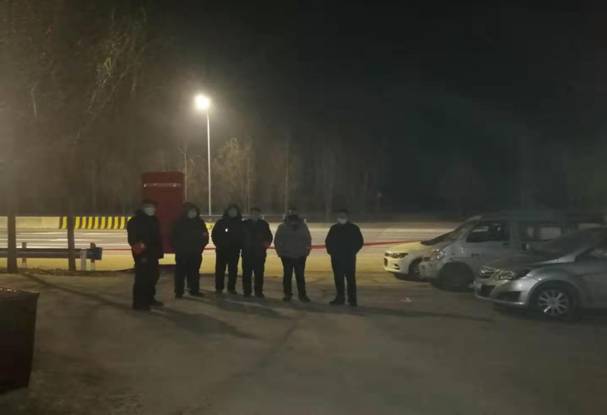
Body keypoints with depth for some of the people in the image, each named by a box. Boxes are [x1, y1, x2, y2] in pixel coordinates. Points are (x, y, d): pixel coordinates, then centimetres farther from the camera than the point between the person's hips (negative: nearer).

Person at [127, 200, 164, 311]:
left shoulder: (152, 220, 17)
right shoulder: (135, 221, -9)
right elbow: (133, 239, -16)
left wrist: (159, 251, 12)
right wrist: (139, 250, -23)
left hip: (152, 254, 9)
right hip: (142, 254, -9)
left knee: (153, 276, 16)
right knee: (142, 278, -10)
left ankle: (149, 299, 29)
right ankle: (138, 302, -6)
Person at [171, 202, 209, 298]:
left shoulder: (200, 222, 7)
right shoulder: (179, 222, -1)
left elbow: (205, 236, 9)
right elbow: (174, 237, 0)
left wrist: (201, 246, -2)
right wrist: (177, 248, -7)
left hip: (195, 252, 3)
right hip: (182, 252, -3)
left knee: (194, 272, 7)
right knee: (181, 272, -3)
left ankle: (194, 290, 15)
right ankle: (179, 292, 0)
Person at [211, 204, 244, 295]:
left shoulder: (240, 224, 7)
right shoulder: (221, 222, 3)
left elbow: (242, 236, 8)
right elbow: (214, 234, 3)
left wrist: (239, 245, -4)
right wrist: (219, 244, -6)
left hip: (234, 251, 1)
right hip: (222, 250, -1)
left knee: (233, 270, 3)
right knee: (220, 269, 0)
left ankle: (231, 288, 10)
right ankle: (219, 288, 5)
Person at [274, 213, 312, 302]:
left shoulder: (303, 227, 0)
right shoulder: (282, 227, -3)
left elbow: (308, 240, 11)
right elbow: (277, 241, 5)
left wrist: (306, 251, 3)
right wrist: (280, 252, 0)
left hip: (300, 256, 0)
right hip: (287, 256, 0)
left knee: (300, 276, 1)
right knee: (287, 275, 6)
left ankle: (302, 295, 5)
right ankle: (287, 294, 14)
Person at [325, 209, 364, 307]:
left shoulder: (354, 228, 2)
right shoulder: (334, 228, 12)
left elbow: (359, 242, 2)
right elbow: (328, 241, 17)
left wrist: (353, 251, -6)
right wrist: (331, 251, 3)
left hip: (349, 258, -3)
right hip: (336, 258, 4)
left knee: (351, 279, -7)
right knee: (338, 278, 7)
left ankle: (352, 299, -3)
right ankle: (340, 298, 15)